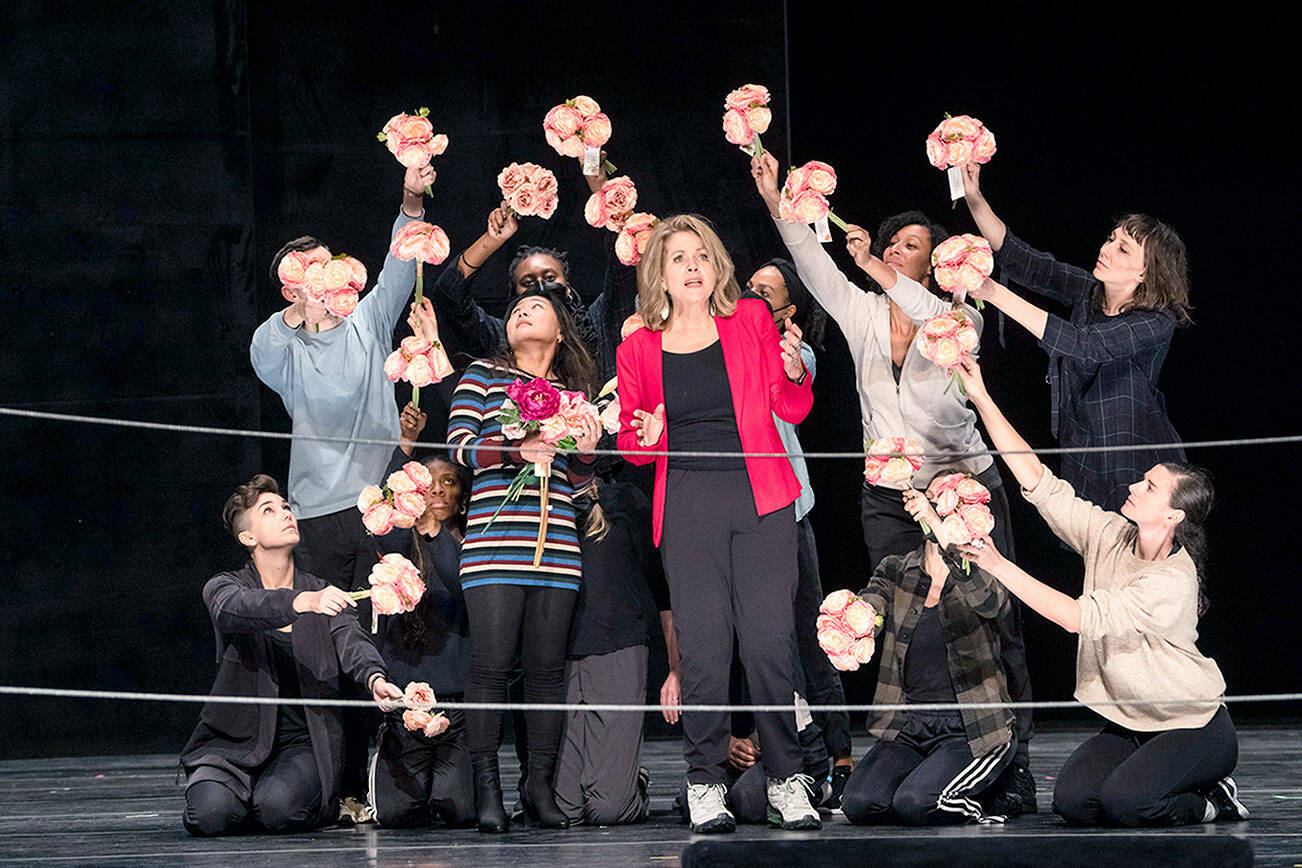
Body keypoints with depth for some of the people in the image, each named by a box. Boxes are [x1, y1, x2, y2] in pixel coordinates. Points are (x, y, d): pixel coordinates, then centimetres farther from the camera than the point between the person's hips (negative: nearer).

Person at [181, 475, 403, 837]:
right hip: (235, 740, -1)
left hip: (305, 741, 1)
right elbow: (235, 609, -24)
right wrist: (303, 602, -44)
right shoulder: (223, 587, 2)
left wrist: (375, 679, -36)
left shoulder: (324, 594, 10)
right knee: (212, 813, -29)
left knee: (278, 807, -30)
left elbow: (351, 643, -10)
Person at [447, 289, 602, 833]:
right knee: (491, 665, -8)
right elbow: (459, 447, 1)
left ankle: (540, 786, 8)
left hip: (556, 547, 3)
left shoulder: (574, 391, 20)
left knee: (547, 666, 1)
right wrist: (516, 452, -14)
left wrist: (584, 454, -1)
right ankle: (487, 787, -3)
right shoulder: (483, 376, 11)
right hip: (494, 539, -3)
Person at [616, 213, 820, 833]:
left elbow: (792, 410, 10)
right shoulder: (639, 349, 9)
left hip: (760, 497, 0)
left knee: (769, 638, -6)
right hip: (686, 502, 0)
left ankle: (786, 781, 3)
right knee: (702, 644, -5)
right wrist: (646, 438, -8)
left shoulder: (751, 320, 9)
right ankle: (705, 785, 3)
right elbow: (629, 444, 14)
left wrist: (795, 373, -11)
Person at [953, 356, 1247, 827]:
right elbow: (1039, 483, -3)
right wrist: (983, 401, -9)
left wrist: (1000, 566, -29)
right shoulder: (1110, 536, -2)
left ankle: (1213, 802, 1)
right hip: (1129, 726, 7)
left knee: (1123, 803, -31)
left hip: (1195, 730, -7)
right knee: (1073, 800, -15)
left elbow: (1080, 617, -30)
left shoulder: (1173, 581, -24)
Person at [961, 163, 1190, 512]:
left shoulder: (1158, 322, -19)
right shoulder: (1089, 292, 1)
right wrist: (974, 198, -15)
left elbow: (1084, 345, -31)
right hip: (1082, 461, 6)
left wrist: (995, 293, -34)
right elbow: (1022, 261, -1)